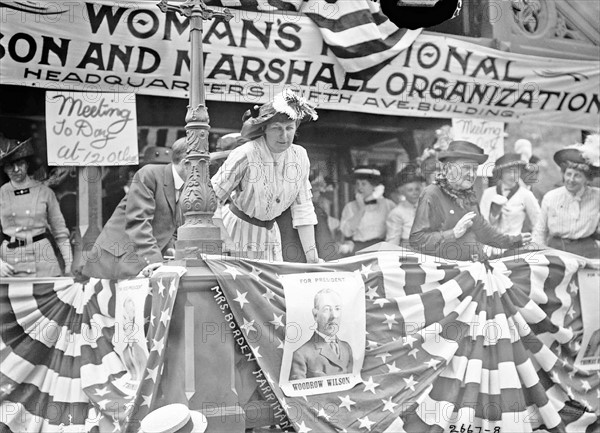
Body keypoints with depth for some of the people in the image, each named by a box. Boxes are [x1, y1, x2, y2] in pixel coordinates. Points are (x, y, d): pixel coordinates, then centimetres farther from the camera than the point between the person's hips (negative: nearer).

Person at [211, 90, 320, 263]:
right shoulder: (245, 155, -22)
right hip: (236, 227, -5)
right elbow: (213, 196, -20)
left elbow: (302, 209, -1)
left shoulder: (300, 156, -6)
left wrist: (312, 257, -5)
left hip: (269, 233, 5)